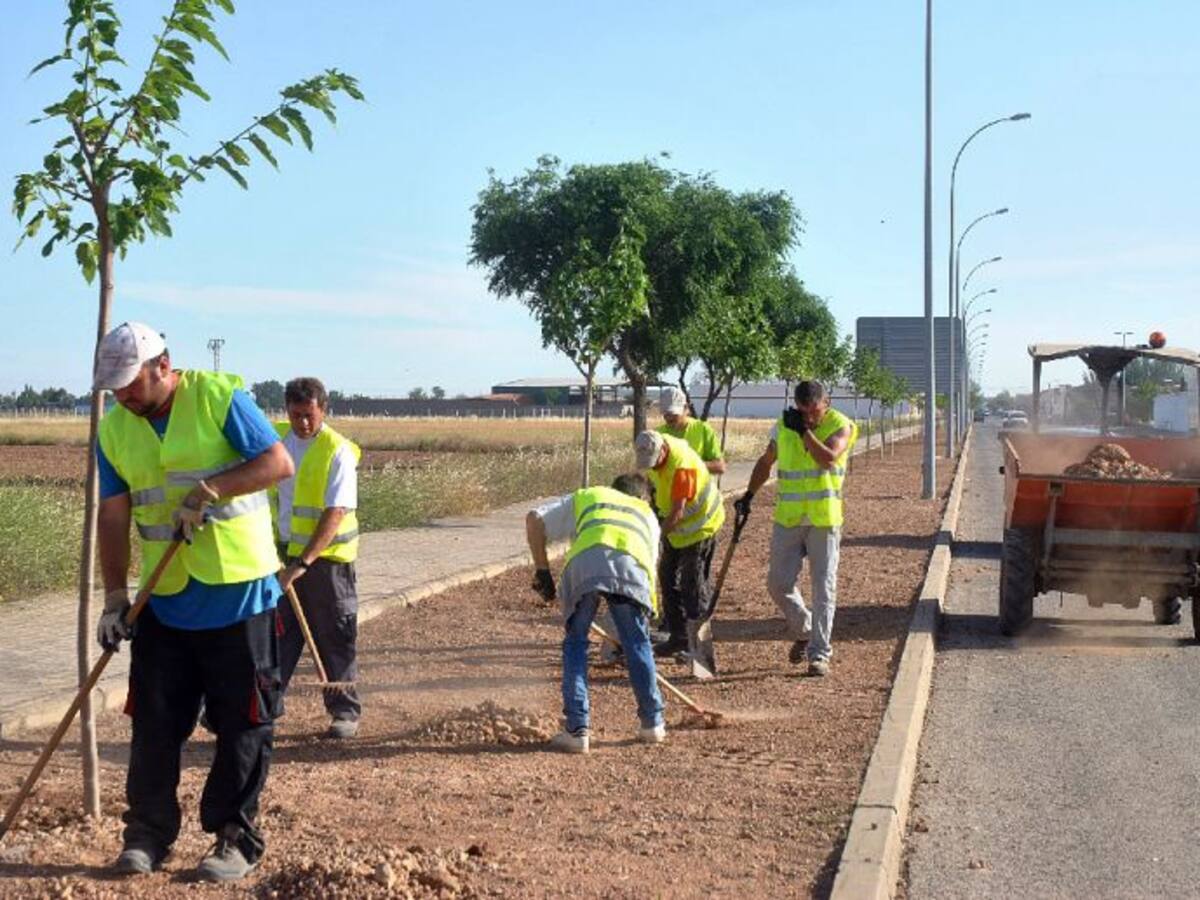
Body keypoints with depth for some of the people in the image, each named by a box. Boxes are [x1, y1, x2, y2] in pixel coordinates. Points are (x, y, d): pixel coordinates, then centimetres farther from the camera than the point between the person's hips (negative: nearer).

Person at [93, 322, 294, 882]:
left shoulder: (218, 396, -8)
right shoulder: (115, 429, 5)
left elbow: (279, 462, -12)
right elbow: (114, 518, 5)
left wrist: (211, 489, -22)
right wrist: (115, 598, -1)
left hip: (239, 593, -4)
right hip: (163, 601, 4)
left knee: (243, 724, 3)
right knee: (154, 724, 6)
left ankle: (235, 839, 13)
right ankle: (147, 834, 20)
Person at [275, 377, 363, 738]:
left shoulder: (338, 451, -15)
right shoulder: (275, 437, 3)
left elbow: (335, 514, -21)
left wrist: (303, 563, -27)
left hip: (327, 555, -5)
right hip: (283, 552, 5)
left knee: (334, 637, 3)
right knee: (279, 631, 6)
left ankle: (345, 712, 13)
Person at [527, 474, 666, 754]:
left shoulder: (586, 497, 39)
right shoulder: (648, 515, 42)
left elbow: (534, 519, 26)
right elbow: (651, 563, 34)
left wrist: (542, 571, 28)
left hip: (583, 563, -1)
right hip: (631, 566, 1)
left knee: (575, 643, 14)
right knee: (637, 644, 18)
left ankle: (576, 730, 9)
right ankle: (652, 723, 28)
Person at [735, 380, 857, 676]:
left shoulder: (841, 426, -5)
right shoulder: (784, 426, 6)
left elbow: (828, 458, -24)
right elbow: (765, 462, 20)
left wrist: (805, 431, -19)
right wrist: (749, 495, 15)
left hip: (824, 521, -4)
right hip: (788, 519, 4)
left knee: (823, 587, -3)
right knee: (778, 584, 3)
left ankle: (819, 653, 3)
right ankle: (803, 632, 28)